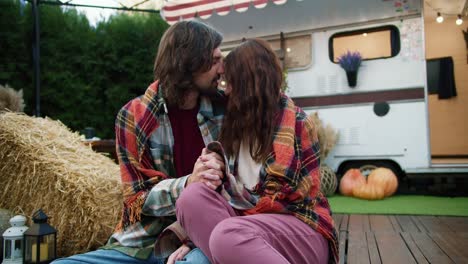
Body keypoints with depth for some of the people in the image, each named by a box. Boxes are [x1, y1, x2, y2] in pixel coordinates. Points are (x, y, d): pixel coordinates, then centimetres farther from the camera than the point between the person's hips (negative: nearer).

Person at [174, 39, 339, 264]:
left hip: (300, 228, -6)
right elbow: (225, 186, 10)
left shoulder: (296, 122, -4)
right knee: (194, 196, -25)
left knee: (228, 236, -37)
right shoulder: (235, 123, 14)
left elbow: (285, 196, -9)